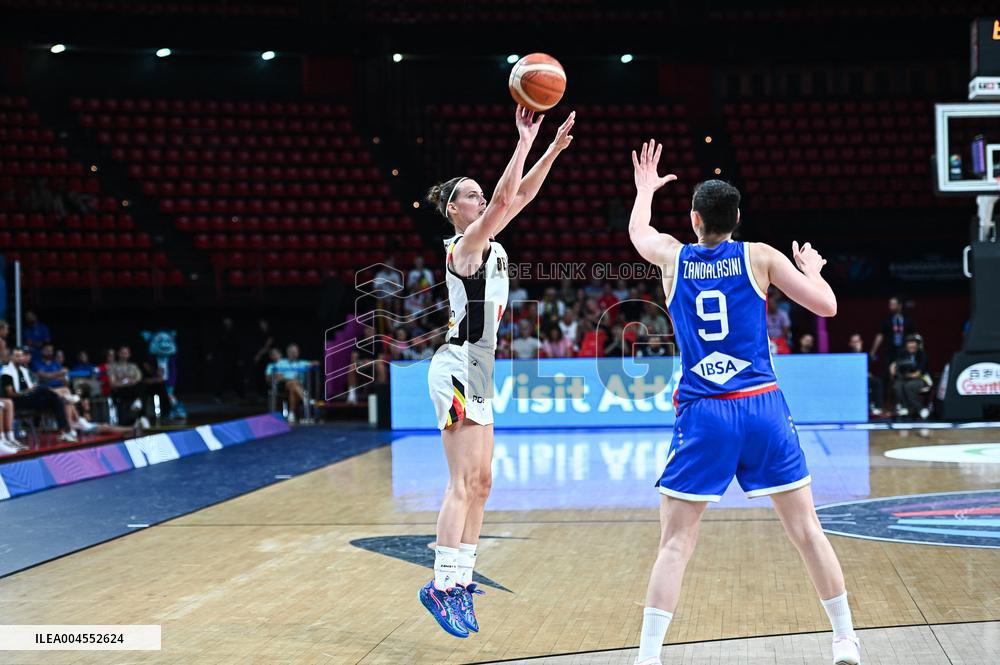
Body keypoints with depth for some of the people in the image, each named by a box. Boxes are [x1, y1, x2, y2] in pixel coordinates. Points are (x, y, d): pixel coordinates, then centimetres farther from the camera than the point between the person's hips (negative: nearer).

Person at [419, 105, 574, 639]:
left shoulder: (486, 243, 13)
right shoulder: (464, 245, -10)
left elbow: (517, 197, 14)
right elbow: (503, 200, -23)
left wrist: (553, 149, 6)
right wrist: (524, 142, -22)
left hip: (476, 369, 10)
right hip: (459, 367, -10)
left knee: (480, 483, 9)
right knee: (463, 482, -13)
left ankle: (460, 579, 12)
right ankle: (442, 585, -13)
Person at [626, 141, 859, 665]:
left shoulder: (672, 257, 6)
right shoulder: (760, 257, 2)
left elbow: (637, 232, 29)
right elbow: (826, 306, 3)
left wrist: (645, 189, 49)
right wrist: (811, 268, 24)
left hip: (702, 413, 0)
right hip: (763, 406, 0)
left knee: (675, 543, 1)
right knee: (807, 529, 10)